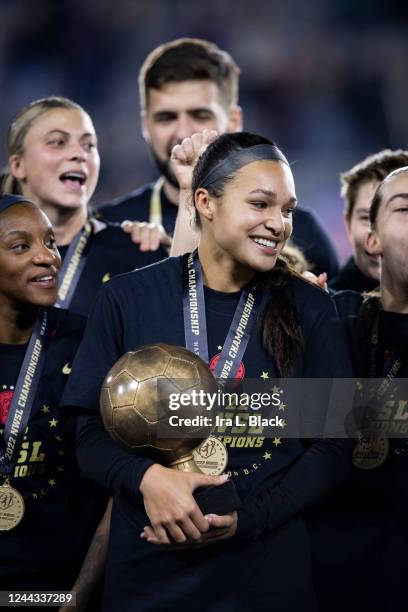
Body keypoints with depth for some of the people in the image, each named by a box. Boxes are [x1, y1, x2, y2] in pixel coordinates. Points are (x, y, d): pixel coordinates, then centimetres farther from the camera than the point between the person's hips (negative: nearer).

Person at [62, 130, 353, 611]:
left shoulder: (308, 309, 0)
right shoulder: (129, 299, -1)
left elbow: (332, 447, 0)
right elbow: (92, 434, 0)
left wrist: (245, 519, -13)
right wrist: (145, 477, -20)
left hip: (268, 568, 0)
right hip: (147, 570, 0)